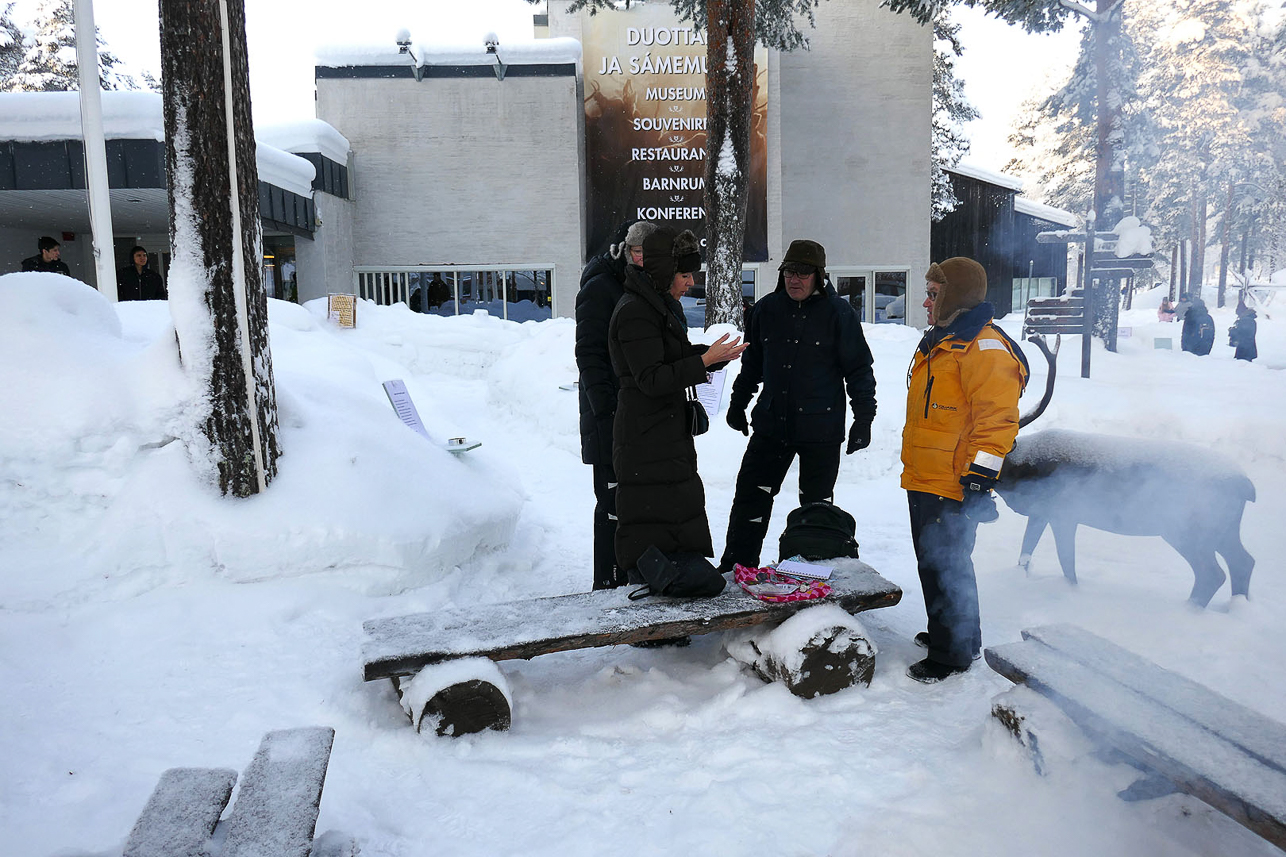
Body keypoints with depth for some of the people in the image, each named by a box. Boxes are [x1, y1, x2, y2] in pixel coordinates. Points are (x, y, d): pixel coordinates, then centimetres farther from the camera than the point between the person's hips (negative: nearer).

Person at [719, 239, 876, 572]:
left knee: (816, 503, 8)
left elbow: (859, 369, -3)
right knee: (750, 495, 5)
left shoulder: (839, 313, -6)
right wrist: (738, 404, 21)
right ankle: (736, 566, 16)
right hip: (771, 423, 4)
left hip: (821, 429, -4)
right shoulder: (767, 309, 6)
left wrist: (864, 419, -5)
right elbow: (751, 363, 18)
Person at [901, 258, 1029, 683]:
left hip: (952, 486, -10)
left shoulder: (985, 348, -16)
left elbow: (997, 419, -21)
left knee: (946, 566, -1)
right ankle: (944, 632, 36)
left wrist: (979, 479, -23)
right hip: (923, 480, 10)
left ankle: (953, 653, 13)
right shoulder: (938, 342, 17)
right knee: (931, 561, 20)